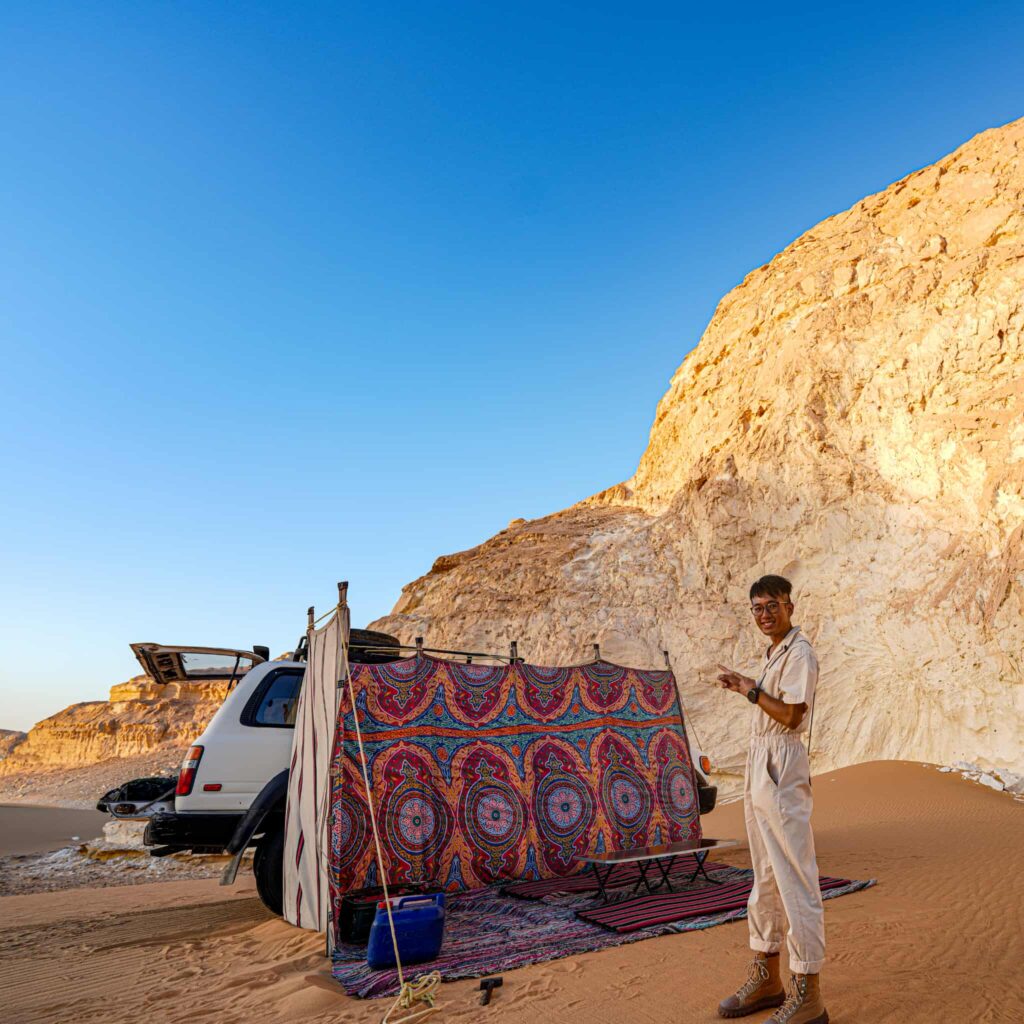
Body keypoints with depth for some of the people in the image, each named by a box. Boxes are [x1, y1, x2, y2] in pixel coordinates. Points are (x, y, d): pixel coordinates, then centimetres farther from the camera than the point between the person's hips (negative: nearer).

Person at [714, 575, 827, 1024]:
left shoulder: (799, 653, -12)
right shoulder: (774, 653, 17)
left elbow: (790, 714, -20)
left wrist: (749, 688, -12)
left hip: (782, 767, -10)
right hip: (759, 762, 10)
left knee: (794, 877, -4)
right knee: (765, 875, 16)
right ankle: (766, 977, 28)